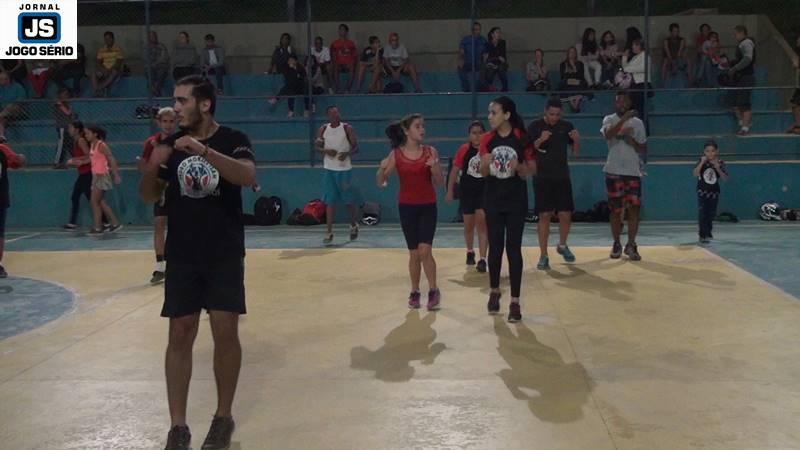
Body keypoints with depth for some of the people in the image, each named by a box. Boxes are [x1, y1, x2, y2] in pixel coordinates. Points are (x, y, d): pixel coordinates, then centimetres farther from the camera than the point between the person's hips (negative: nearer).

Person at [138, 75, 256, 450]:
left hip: (225, 255, -2)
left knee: (226, 332, 0)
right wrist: (152, 167, -13)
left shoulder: (233, 139, -5)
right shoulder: (171, 144, 5)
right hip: (181, 256, 3)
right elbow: (148, 197, 7)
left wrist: (204, 151, -34)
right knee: (180, 335, 2)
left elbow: (248, 176, -24)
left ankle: (223, 417, 18)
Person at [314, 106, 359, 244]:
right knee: (330, 201, 1)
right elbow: (317, 146, 9)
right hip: (329, 169, 2)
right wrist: (326, 151, -12)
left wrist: (347, 153, -24)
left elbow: (355, 147, -4)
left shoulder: (347, 128, -6)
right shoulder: (323, 129, 2)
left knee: (348, 199, 9)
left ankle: (353, 226, 30)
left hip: (345, 169, -2)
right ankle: (329, 232, 2)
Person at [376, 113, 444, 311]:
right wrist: (382, 169, -21)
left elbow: (440, 183, -2)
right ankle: (414, 292, 22)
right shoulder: (396, 154, -3)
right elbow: (381, 183, 0)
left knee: (425, 250, -12)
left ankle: (433, 291, 4)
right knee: (414, 253, 6)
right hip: (407, 207, 1)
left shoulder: (430, 152, -4)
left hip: (428, 206, -1)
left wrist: (434, 167, -20)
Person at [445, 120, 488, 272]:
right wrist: (450, 191, 0)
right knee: (469, 225, 14)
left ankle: (482, 259, -9)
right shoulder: (464, 150, -3)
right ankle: (470, 252, 38)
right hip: (467, 191, 2)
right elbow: (455, 170, 1)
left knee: (481, 223, -10)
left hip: (485, 191, -2)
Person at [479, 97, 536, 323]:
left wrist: (520, 167, -22)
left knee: (513, 249, -1)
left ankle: (515, 302, 5)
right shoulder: (487, 139, 0)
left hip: (516, 201, -2)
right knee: (495, 247, 10)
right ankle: (494, 291, 31)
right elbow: (483, 173, 5)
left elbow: (532, 169, -1)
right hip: (494, 201, 3)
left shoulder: (521, 138, -8)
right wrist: (485, 164, -17)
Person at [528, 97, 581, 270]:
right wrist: (540, 140, -25)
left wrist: (577, 140, -11)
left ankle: (562, 246, 28)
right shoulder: (535, 126, -3)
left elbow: (576, 152, 9)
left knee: (566, 214, 1)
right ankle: (543, 255, 4)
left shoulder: (566, 126, 5)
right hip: (542, 178, -3)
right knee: (545, 215, -4)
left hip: (562, 177, 3)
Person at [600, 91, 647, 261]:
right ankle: (616, 244, 16)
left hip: (633, 172, 2)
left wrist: (632, 141, -9)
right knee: (615, 210, 4)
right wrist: (624, 118, -26)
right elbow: (608, 135, -22)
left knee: (634, 209, -4)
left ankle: (631, 245, 5)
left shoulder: (637, 122, 9)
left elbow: (643, 149, 10)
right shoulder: (609, 119, 2)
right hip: (614, 171, -2)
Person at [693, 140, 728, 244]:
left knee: (711, 214, 15)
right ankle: (703, 236, -5)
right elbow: (695, 174, -21)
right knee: (702, 213, -8)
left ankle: (707, 232, 35)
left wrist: (717, 168, -23)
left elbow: (725, 178, -11)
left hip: (714, 192, 2)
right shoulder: (702, 162, -8)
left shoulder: (720, 163, -5)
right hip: (703, 191, -2)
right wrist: (702, 162, -25)